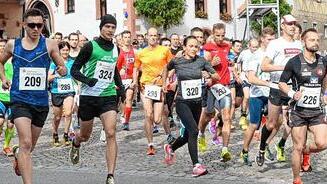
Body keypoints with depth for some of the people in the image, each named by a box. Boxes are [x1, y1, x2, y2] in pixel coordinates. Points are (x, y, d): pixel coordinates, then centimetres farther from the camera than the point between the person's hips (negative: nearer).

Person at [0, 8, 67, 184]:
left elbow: (62, 67, 1)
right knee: (26, 143, -18)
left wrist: (62, 70, -21)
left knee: (30, 146, 20)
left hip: (41, 101, 2)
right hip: (20, 100, -2)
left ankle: (17, 152, 54)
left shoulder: (50, 44, -2)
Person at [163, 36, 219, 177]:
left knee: (188, 135, 14)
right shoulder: (176, 61, -4)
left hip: (197, 102, 4)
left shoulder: (201, 61, -1)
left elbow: (217, 76, 1)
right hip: (182, 102, -3)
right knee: (193, 130, -21)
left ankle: (170, 148, 43)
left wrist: (209, 75, -17)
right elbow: (167, 68, 18)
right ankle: (196, 165, -16)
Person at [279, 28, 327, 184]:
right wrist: (292, 94, -18)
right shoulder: (294, 62, -8)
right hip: (298, 111, -3)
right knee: (298, 148, 1)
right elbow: (282, 83, -3)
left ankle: (306, 151, 24)